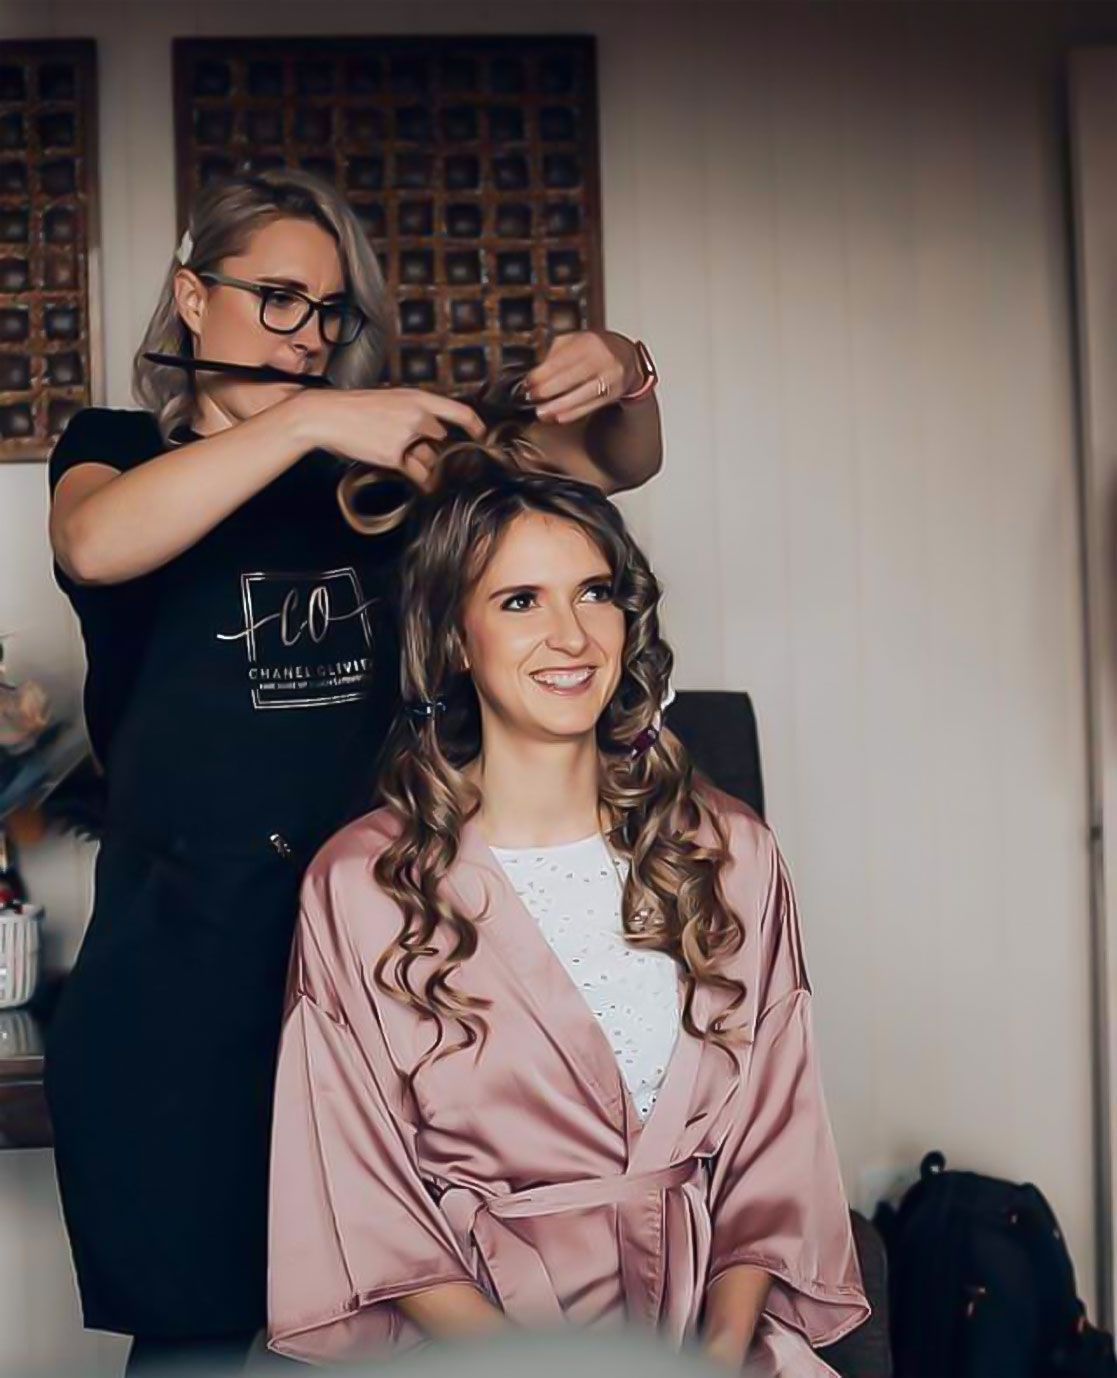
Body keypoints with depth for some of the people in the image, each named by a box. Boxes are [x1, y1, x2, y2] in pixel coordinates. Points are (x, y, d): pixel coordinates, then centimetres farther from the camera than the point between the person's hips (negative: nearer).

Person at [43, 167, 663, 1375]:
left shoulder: (383, 464, 12)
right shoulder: (118, 448, 6)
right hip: (186, 945, -2)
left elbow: (615, 464, 11)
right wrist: (311, 420, -24)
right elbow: (95, 543, -19)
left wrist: (621, 381, -10)